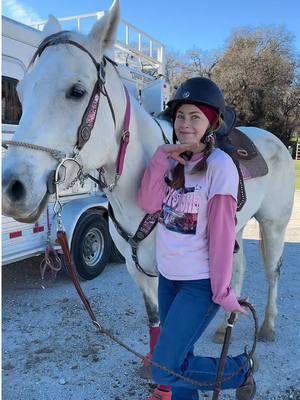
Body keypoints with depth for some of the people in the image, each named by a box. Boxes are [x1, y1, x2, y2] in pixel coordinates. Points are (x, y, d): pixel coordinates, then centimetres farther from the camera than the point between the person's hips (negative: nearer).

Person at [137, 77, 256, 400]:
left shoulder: (219, 165, -17)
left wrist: (222, 291, -16)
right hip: (167, 275, 7)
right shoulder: (174, 160, 3)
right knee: (178, 358, 19)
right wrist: (160, 158, -17)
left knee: (164, 371, -1)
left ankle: (240, 369, 21)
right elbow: (148, 204, -8)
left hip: (200, 282, -6)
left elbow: (222, 232, -18)